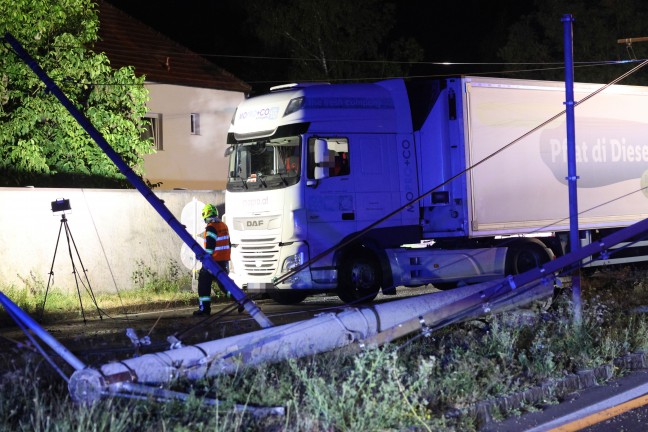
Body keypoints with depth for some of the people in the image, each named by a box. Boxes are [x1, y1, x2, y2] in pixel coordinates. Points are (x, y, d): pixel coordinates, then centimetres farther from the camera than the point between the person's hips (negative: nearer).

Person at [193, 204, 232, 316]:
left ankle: (204, 308, -1)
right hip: (224, 260, 8)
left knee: (204, 283, 0)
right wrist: (226, 261, 25)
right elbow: (228, 244, 19)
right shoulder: (224, 226, 13)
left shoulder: (211, 228, -14)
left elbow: (209, 247, -21)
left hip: (213, 260, -8)